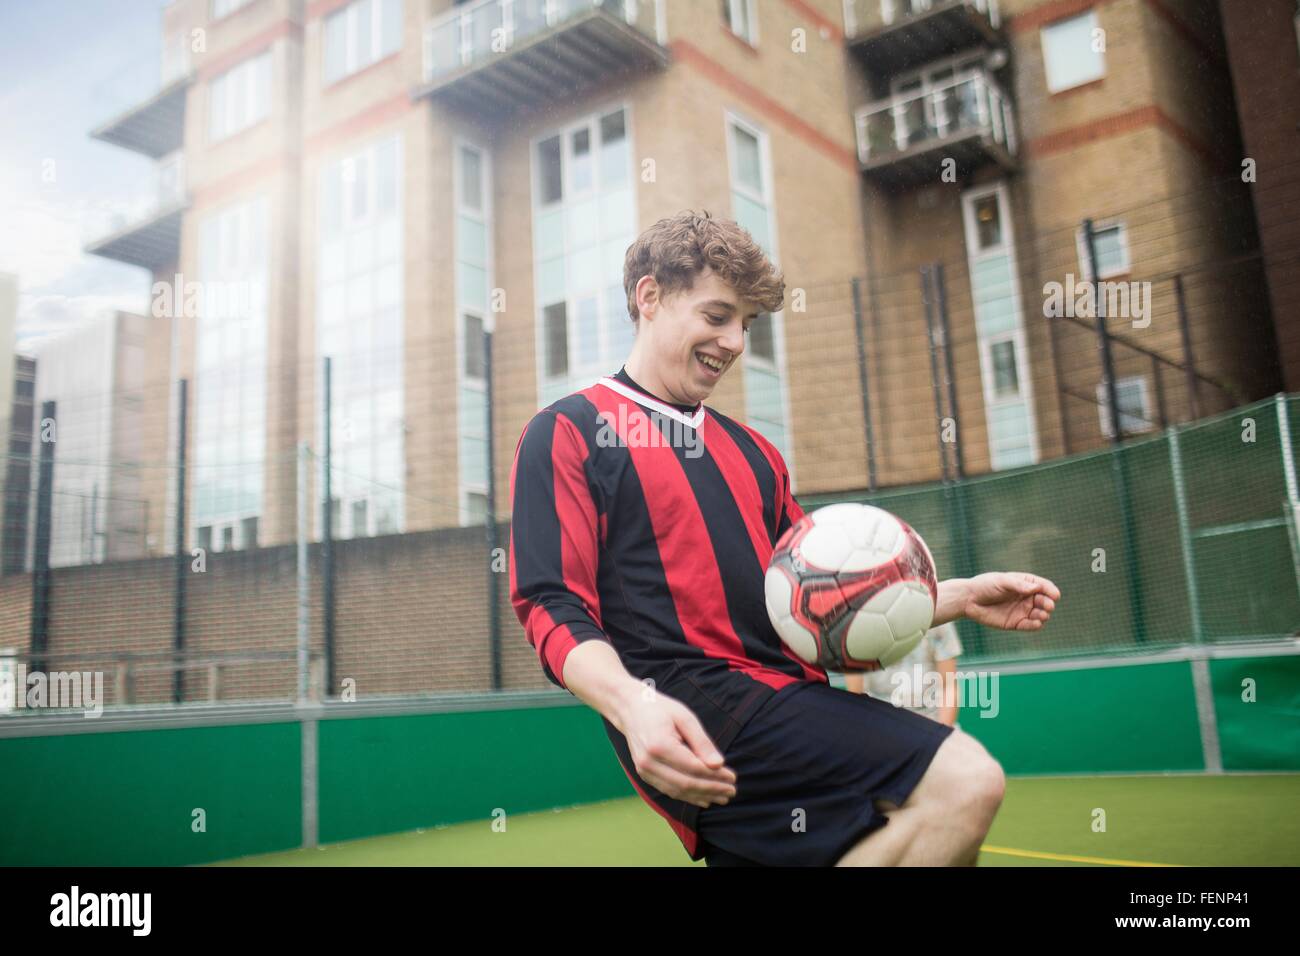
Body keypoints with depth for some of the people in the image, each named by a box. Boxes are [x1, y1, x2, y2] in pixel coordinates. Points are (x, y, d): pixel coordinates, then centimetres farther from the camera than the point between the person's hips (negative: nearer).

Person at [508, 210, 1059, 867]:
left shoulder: (752, 452, 23)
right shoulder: (567, 432, 2)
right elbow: (554, 606, -8)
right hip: (694, 714, -7)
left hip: (781, 700, 8)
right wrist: (633, 705, -28)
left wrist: (958, 598, 12)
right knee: (963, 781, -21)